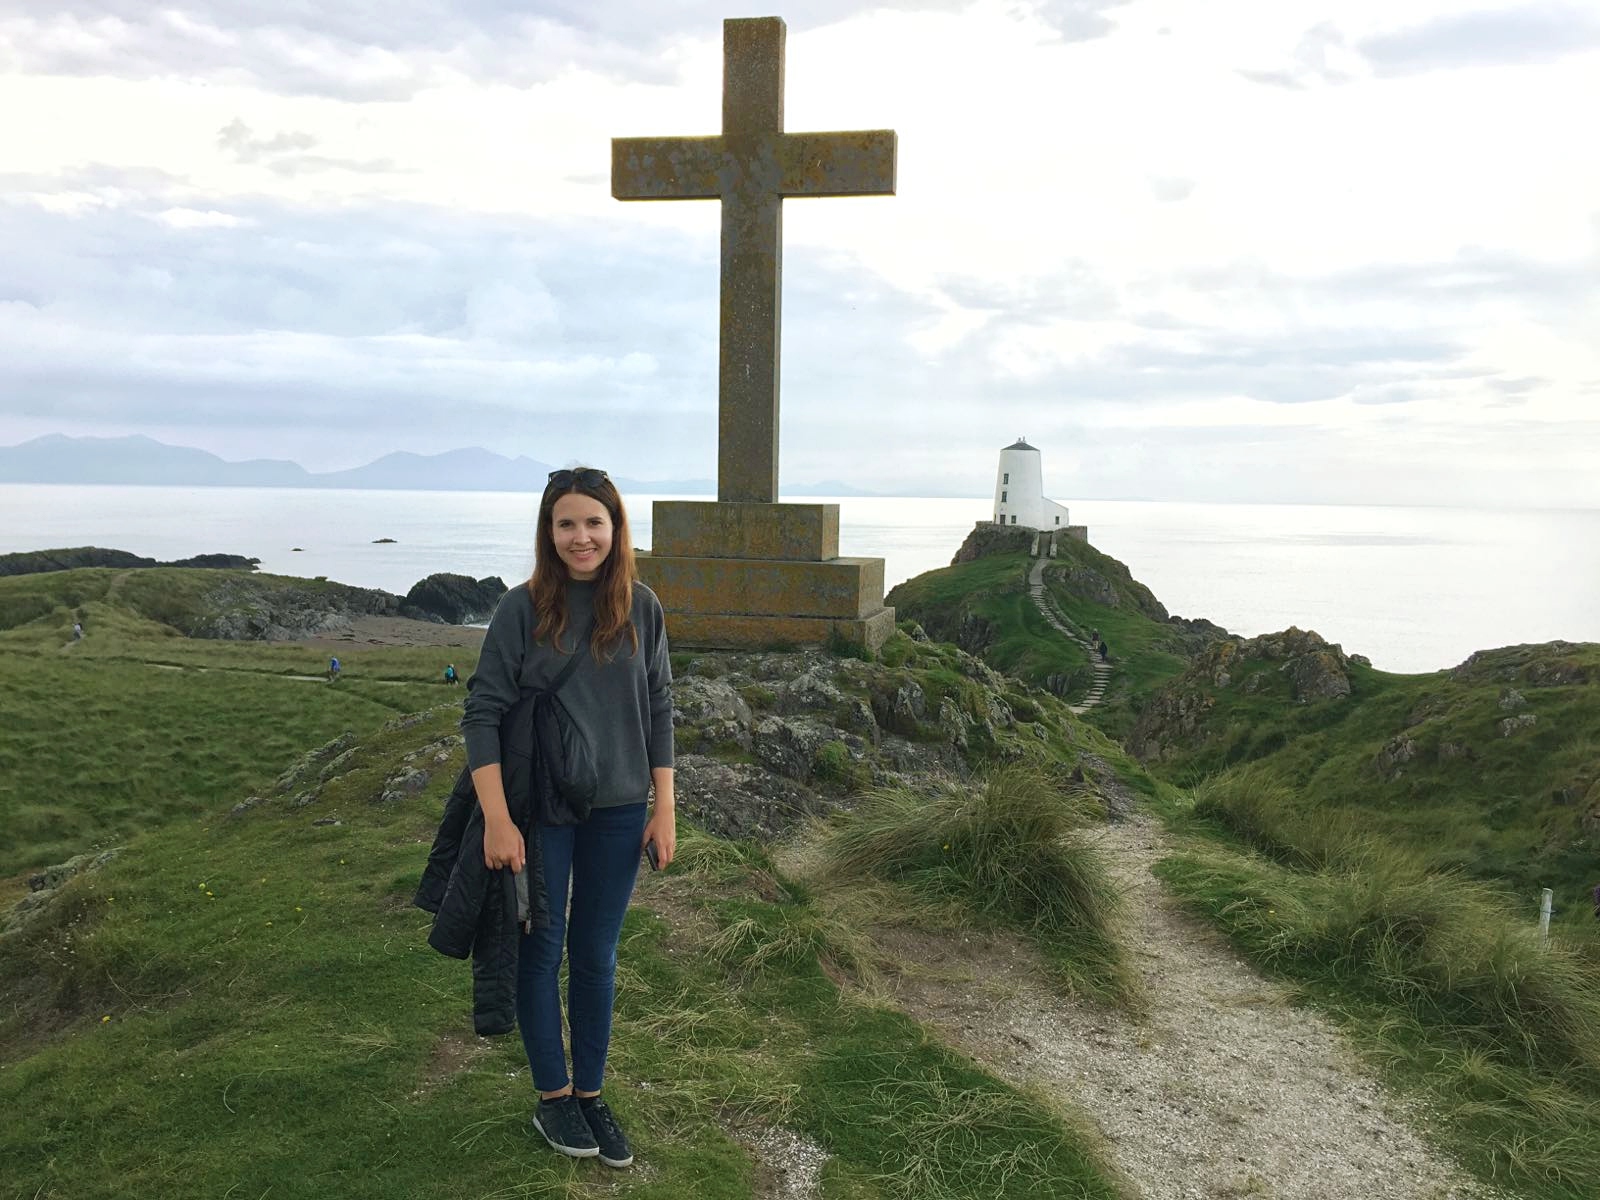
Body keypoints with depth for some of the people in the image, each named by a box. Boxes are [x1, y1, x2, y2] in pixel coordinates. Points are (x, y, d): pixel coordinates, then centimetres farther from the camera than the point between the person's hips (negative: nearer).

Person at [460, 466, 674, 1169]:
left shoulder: (641, 609, -1)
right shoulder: (523, 608, -9)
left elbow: (659, 712, 5)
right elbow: (482, 711, -9)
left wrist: (665, 808, 2)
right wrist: (497, 819, -15)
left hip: (618, 811, 2)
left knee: (597, 955, 12)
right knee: (541, 950, 9)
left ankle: (590, 1094, 28)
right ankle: (551, 1098, 26)